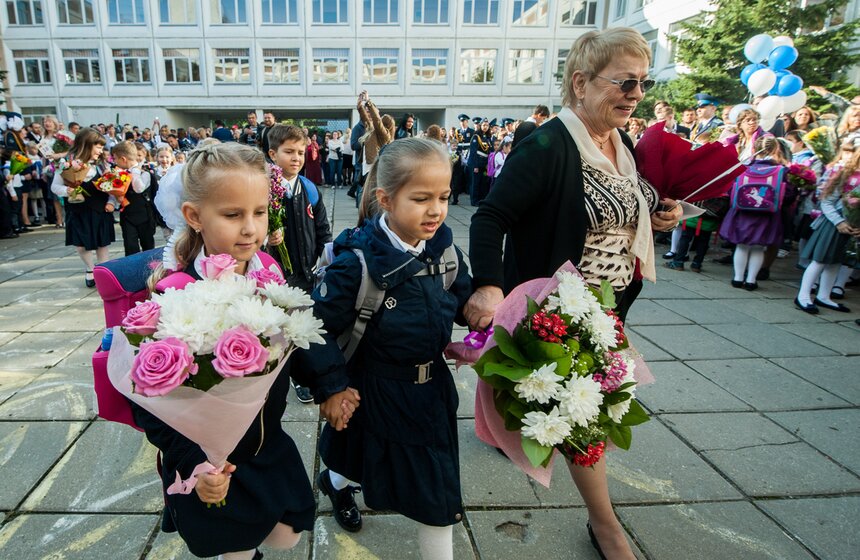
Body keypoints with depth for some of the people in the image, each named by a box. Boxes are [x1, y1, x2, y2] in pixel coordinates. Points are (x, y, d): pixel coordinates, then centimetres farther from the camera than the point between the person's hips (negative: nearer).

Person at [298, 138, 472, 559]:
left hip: (432, 388, 4)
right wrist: (334, 387, -18)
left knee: (438, 494, 15)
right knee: (366, 457, 27)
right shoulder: (357, 262, -26)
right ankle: (335, 483, 64)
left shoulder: (443, 248, -9)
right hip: (376, 393, -4)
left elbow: (466, 302, 4)